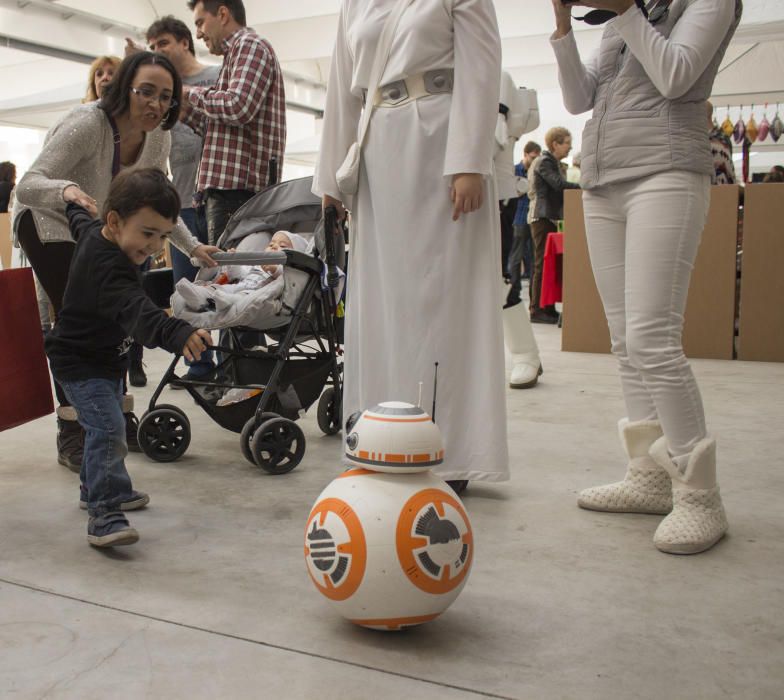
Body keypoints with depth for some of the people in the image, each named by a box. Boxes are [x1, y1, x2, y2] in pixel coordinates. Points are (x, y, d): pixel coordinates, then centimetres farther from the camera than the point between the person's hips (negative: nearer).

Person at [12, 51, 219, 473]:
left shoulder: (157, 139, -11)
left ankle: (117, 414, 16)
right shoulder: (87, 124, -31)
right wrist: (66, 189, -59)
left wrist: (192, 247, -10)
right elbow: (28, 184, -37)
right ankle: (70, 434, -13)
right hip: (45, 221, -6)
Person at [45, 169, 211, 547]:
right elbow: (136, 311, -52)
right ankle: (104, 516, -21)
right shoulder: (108, 268, -35)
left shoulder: (93, 231, -3)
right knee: (108, 429, -22)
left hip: (104, 359, 11)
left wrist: (73, 200, 44)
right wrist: (178, 334, -67)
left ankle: (96, 489, 41)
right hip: (80, 363, -11)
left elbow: (78, 217, 21)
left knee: (104, 427, 23)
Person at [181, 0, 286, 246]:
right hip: (231, 186, 10)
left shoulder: (249, 44, -2)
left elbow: (238, 106, -19)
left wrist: (191, 93, -4)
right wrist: (184, 110, 20)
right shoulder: (238, 51, 29)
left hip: (237, 188, -10)